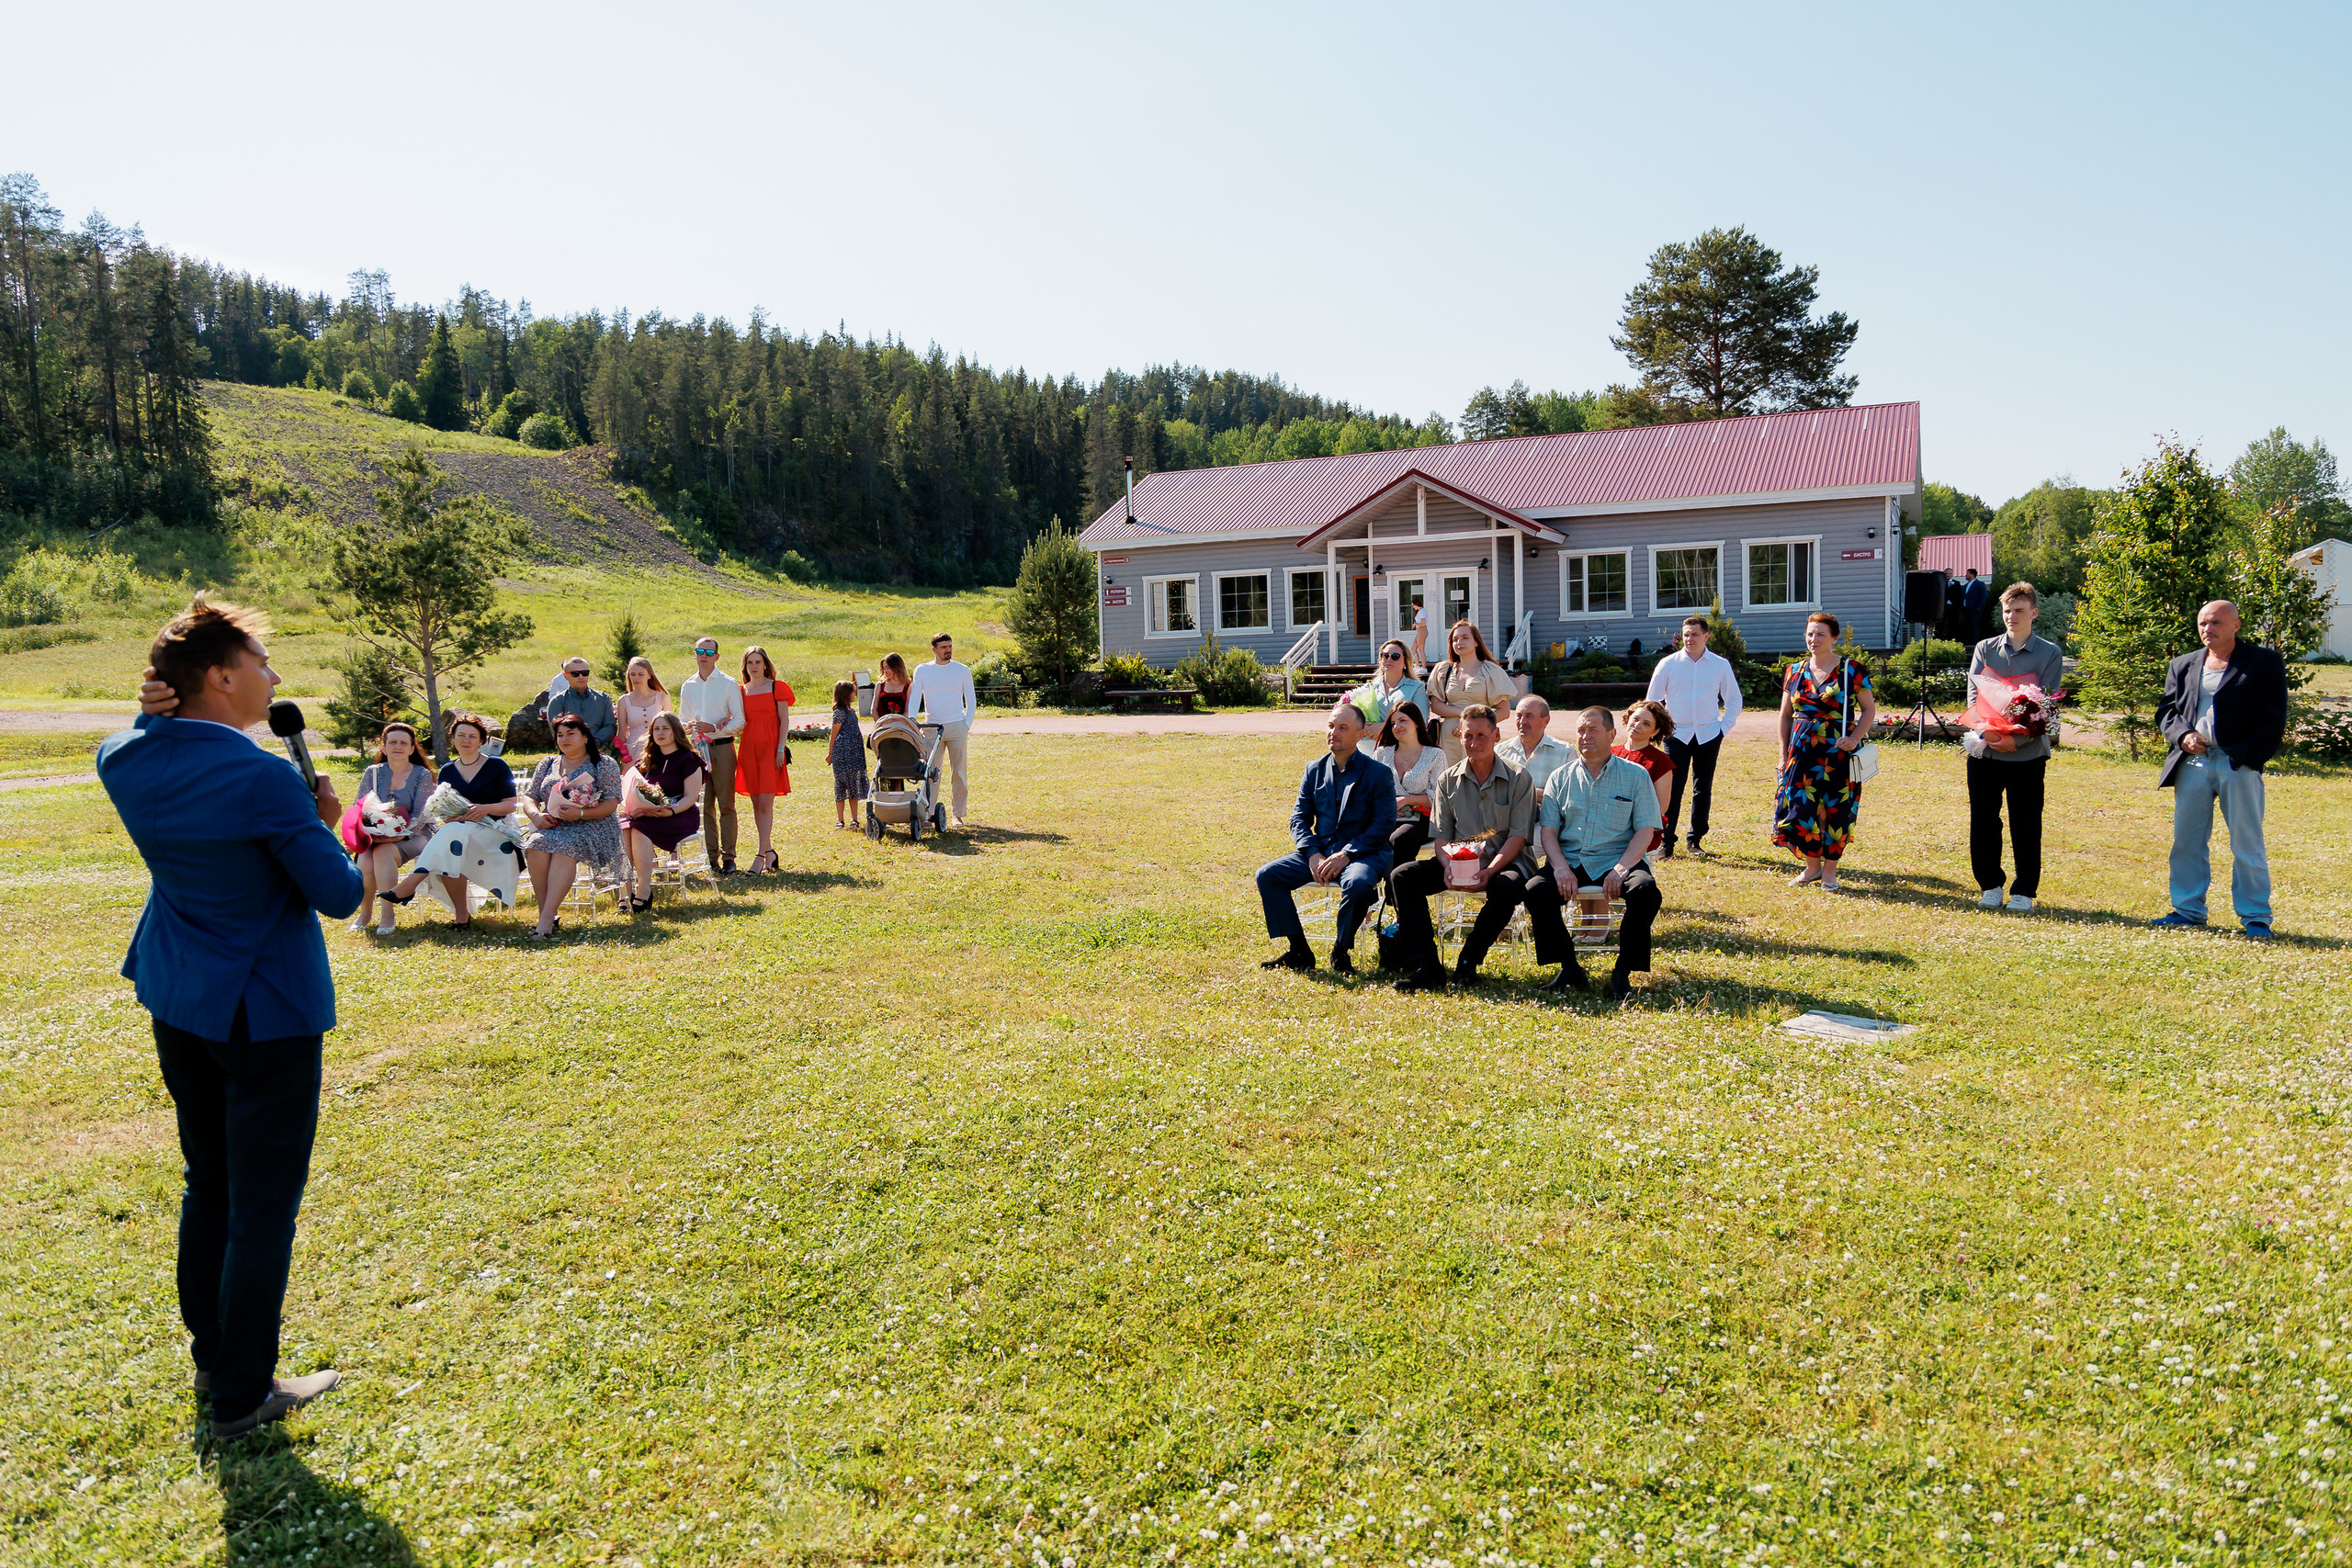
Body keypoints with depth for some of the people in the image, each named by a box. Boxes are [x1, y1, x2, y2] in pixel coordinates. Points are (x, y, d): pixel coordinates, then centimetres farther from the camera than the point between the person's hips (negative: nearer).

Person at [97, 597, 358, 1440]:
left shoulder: (124, 762, -3)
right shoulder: (264, 781, -24)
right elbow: (340, 895, -19)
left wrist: (156, 708, 2)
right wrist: (326, 822, -1)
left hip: (177, 1004, 8)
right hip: (266, 1012, -8)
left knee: (207, 1184, 23)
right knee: (262, 1207, 5)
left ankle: (211, 1355, 37)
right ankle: (241, 1396, 16)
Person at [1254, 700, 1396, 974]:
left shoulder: (1378, 773, -2)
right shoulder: (1314, 769, 12)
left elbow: (1385, 824, -9)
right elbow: (1299, 817, 9)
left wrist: (1346, 854, -19)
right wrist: (1313, 854, -10)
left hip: (1362, 852, -5)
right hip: (1319, 851, 5)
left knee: (1358, 884, -38)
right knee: (1267, 875, -13)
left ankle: (1340, 952, -12)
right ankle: (1299, 951, -3)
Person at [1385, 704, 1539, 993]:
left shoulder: (1518, 780, -1)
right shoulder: (1448, 780, 9)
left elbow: (1518, 836, -8)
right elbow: (1441, 835, 7)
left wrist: (1489, 871, -24)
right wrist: (1450, 867, -15)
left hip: (1505, 861, -3)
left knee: (1508, 887, -39)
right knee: (1401, 877, -18)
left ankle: (1468, 962, -18)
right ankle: (1425, 967, -22)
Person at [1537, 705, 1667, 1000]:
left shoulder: (1636, 775, 8)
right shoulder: (1561, 778, 13)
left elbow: (1645, 831, 0)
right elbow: (1548, 831, 6)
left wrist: (1621, 869, -16)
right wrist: (1561, 869, -13)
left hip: (1616, 860, -1)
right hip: (1569, 861, 1)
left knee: (1646, 890, -32)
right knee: (1535, 891, -27)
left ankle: (1623, 972, -16)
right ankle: (1569, 969, -9)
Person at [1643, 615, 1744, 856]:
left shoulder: (1720, 665, 3)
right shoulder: (1668, 664, 0)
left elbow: (1734, 700, 13)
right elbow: (1652, 700, 8)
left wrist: (1724, 727, 4)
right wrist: (1661, 727, 1)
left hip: (1709, 736, 2)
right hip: (1677, 735, -1)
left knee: (1703, 790, 7)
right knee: (1672, 790, -9)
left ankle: (1695, 841, 17)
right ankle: (1666, 843, -4)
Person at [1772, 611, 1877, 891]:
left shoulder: (1852, 669, -1)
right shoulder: (1795, 671, 9)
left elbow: (1869, 710, 2)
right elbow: (1785, 715, 15)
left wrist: (1855, 738, -14)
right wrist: (1783, 753, 10)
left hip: (1838, 752, -3)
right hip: (1802, 750, 3)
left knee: (1835, 810, 1)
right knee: (1799, 807, -2)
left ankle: (1829, 871, 15)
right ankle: (1812, 865, 16)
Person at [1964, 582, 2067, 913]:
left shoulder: (2049, 653, 2)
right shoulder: (1985, 649, 8)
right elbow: (1973, 696, 2)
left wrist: (2017, 738, -17)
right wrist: (1987, 730, -16)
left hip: (2027, 753, -2)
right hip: (1983, 750, 2)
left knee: (2026, 825, 3)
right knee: (1983, 821, 6)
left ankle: (2024, 891, 14)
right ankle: (1990, 885, 20)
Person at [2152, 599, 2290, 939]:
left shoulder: (2264, 662, 2)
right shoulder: (2183, 665, 15)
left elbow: (2273, 719, -2)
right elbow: (2166, 709, 13)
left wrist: (2249, 757, -12)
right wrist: (2183, 735, -8)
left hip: (2239, 764, -4)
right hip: (2192, 762, 4)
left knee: (2248, 844, 0)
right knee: (2187, 841, 8)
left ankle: (2256, 917, 8)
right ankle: (2188, 910, 18)